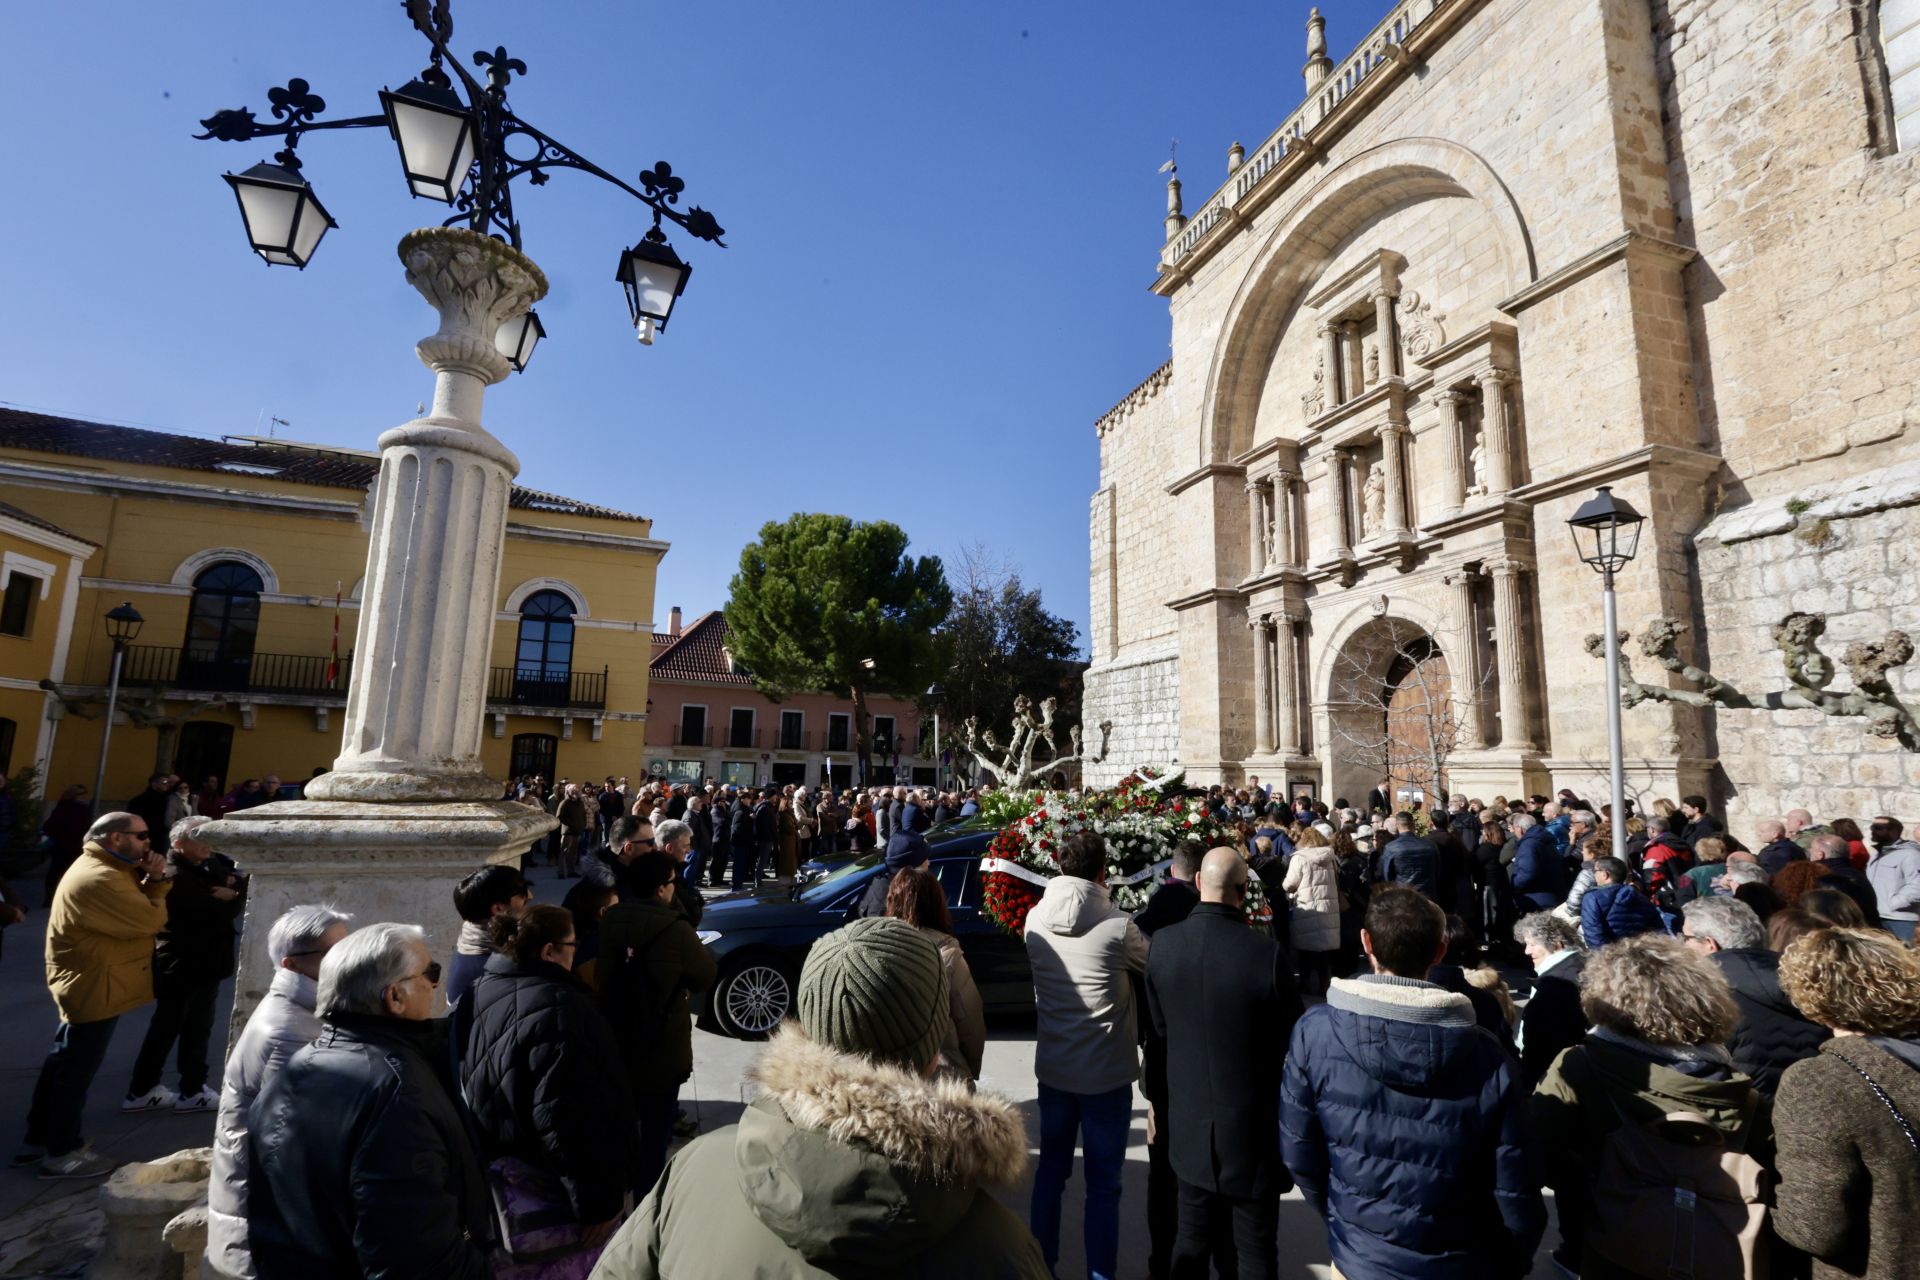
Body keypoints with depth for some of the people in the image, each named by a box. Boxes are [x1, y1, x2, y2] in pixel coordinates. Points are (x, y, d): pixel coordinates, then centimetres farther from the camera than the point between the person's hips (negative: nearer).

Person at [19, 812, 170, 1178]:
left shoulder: (108, 869, 7)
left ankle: (39, 1139, 33)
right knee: (76, 1071, 2)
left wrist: (155, 879, -13)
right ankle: (62, 1152, 14)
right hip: (94, 989, -11)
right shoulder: (100, 880, -27)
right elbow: (151, 920, -26)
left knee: (63, 1064, 20)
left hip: (85, 984, 11)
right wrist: (155, 885, -6)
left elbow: (142, 906, 6)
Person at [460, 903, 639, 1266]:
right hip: (550, 1183, -9)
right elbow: (567, 1118, -29)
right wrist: (598, 1201, -22)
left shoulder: (483, 993, 2)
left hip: (500, 1165, 9)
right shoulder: (555, 1007, -27)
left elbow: (478, 1089, 13)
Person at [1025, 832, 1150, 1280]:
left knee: (1050, 1169, 21)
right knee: (1103, 1182, 12)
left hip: (1052, 1067, 4)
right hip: (1107, 1070, -4)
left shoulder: (1036, 918, -8)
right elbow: (1153, 967, -1)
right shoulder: (1118, 925, -21)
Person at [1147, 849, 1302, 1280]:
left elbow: (1160, 1025, -1)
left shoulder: (1162, 943, -13)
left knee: (1191, 1245, 21)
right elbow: (1291, 1039, -10)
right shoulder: (1266, 952, -24)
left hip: (1190, 1123, 3)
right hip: (1252, 1127, -3)